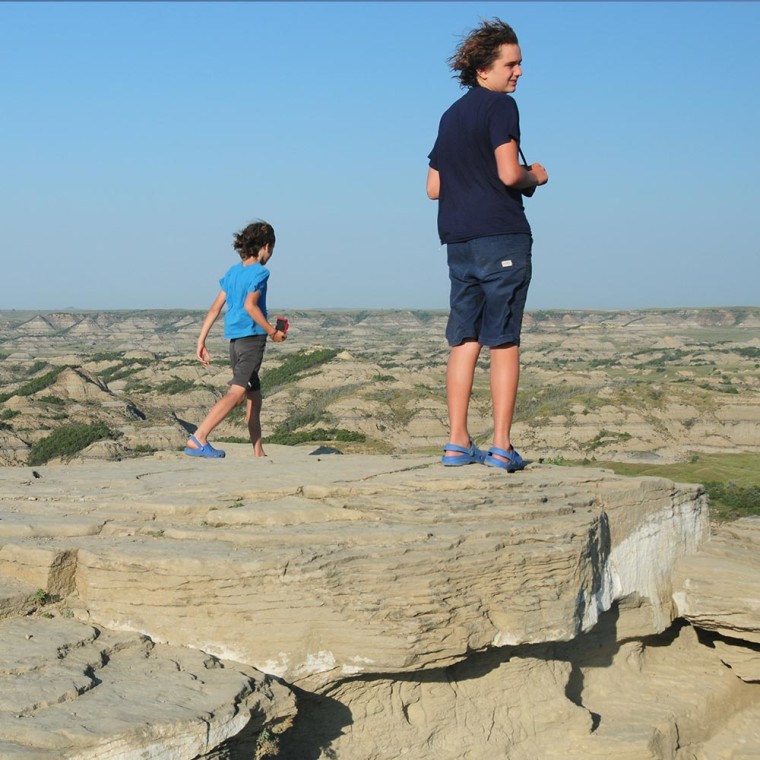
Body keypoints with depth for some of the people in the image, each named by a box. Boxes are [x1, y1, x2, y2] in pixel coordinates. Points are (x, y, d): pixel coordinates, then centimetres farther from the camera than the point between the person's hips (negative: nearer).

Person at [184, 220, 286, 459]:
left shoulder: (232, 272, 16)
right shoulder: (260, 271, -6)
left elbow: (215, 308, 12)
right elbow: (250, 305, -18)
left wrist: (201, 341, 12)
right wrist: (273, 332, -9)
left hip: (235, 340, 8)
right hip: (252, 337, -8)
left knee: (254, 395, 15)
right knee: (237, 392, -14)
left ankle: (259, 453, 19)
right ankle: (198, 438, -26)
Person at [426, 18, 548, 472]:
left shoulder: (451, 116, 19)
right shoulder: (500, 106, -6)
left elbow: (434, 188, 19)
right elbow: (509, 174, -17)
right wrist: (537, 177, 2)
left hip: (458, 242, 7)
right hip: (501, 236, -7)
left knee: (465, 340, 8)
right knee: (504, 342, -4)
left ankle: (457, 442, 5)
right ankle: (502, 446, -5)